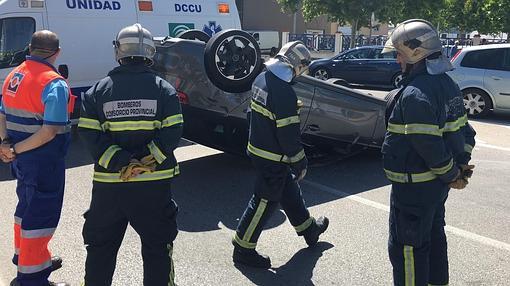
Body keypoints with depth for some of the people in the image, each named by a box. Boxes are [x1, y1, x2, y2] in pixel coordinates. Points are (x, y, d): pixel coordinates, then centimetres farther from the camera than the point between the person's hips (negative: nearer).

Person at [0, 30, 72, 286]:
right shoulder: (54, 84, -18)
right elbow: (50, 131, -25)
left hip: (22, 158, 9)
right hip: (44, 159, -8)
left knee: (27, 205, 24)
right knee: (42, 214, 1)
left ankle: (25, 255, 43)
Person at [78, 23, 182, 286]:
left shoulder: (98, 91, 2)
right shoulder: (164, 89, -1)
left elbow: (90, 135, -8)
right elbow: (172, 133, -11)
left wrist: (121, 163, -12)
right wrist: (145, 159, -11)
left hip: (108, 183, 1)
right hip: (154, 182, -1)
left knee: (101, 244, 18)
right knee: (157, 244, 13)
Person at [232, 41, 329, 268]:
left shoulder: (261, 79, 2)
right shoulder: (284, 93, -26)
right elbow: (290, 134, -24)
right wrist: (300, 163, -11)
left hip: (257, 146, 10)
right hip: (273, 158, -9)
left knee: (290, 191, 24)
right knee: (265, 201, 4)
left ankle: (308, 228, 43)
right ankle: (243, 249, 15)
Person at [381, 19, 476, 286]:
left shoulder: (414, 94, -24)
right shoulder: (447, 83, 7)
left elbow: (428, 145, -26)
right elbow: (464, 130, 11)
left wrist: (452, 174, -13)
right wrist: (462, 163, 6)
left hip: (414, 186, -10)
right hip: (437, 183, 10)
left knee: (406, 246, 2)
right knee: (433, 236, 25)